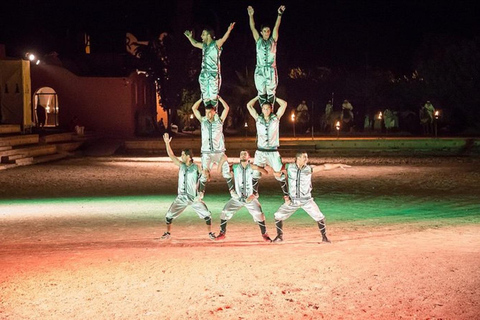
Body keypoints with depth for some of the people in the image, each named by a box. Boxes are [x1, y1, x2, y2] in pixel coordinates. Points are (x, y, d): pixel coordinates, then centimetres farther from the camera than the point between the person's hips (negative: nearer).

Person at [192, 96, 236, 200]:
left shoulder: (219, 120, 4)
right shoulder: (203, 120, 7)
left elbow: (227, 108, -3)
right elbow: (194, 108, 7)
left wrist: (219, 98, -1)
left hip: (219, 152, -1)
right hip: (206, 152, 1)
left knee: (226, 172, 0)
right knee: (204, 173, -2)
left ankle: (232, 191, 7)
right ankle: (201, 193, 8)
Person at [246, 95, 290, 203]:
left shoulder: (276, 118, 4)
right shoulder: (258, 118, 7)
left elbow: (284, 104, -1)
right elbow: (249, 105, 7)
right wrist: (259, 96, 12)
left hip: (273, 151, -1)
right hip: (260, 151, 2)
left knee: (279, 174, -3)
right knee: (255, 174, 1)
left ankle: (286, 195, 6)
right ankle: (254, 193, 17)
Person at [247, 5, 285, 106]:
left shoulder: (273, 40, 11)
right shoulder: (258, 40, 12)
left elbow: (276, 27, 0)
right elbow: (252, 28, 3)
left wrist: (279, 15, -12)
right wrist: (251, 15, -10)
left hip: (271, 70, 0)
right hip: (260, 70, 0)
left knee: (271, 92, -2)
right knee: (261, 93, 0)